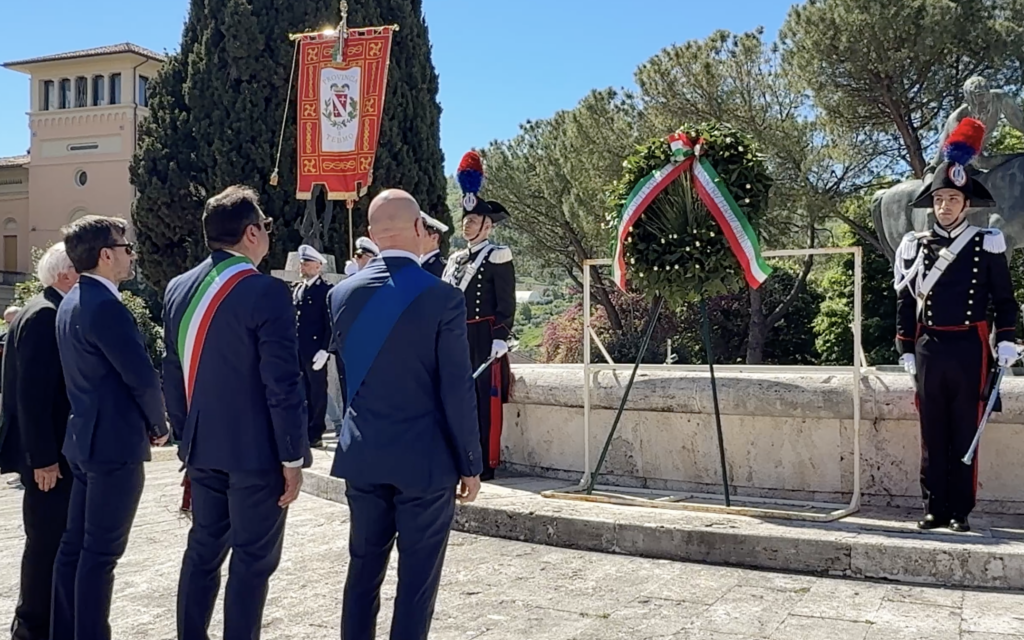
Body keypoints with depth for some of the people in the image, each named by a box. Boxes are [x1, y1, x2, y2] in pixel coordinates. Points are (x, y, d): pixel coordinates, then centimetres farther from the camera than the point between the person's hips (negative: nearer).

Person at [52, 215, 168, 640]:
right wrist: (158, 425, -3)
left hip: (86, 438, 10)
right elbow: (143, 377, -20)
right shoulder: (105, 306, -19)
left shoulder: (72, 302, 12)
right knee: (101, 551, -1)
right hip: (116, 442, -10)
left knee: (75, 544, 16)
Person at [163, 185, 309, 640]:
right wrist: (292, 457, -10)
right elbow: (282, 385, -19)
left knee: (203, 549, 19)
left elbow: (173, 376, 10)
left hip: (202, 449, 7)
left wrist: (186, 439, 18)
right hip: (256, 451, -7)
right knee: (253, 559, 5)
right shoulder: (267, 293, -18)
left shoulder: (178, 289, 4)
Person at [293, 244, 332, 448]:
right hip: (297, 350, 7)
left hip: (315, 351, -6)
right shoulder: (296, 288, 15)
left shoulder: (326, 290, -6)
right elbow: (291, 318, 15)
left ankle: (315, 434, 7)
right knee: (302, 391, 11)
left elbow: (330, 323, -10)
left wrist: (324, 350, -17)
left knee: (317, 391, 1)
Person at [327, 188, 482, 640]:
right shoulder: (443, 298, -14)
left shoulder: (343, 294, 0)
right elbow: (457, 392, -12)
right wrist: (471, 463, -4)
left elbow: (347, 372, 8)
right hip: (425, 459, -4)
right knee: (417, 576, 7)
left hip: (362, 455, 5)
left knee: (364, 567, 16)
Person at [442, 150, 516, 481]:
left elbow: (506, 304, -9)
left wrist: (500, 338, -17)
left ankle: (487, 462, 3)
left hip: (485, 338, -7)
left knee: (487, 399, -4)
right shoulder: (455, 259, 17)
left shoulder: (498, 257, -4)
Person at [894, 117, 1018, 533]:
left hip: (969, 348, -2)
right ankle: (936, 508, 14)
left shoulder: (987, 244, 2)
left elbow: (1005, 299, 5)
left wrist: (1005, 342, -4)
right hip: (928, 350, 2)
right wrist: (905, 350, 7)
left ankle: (961, 511, 11)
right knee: (933, 434, 6)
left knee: (965, 433, 3)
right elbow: (905, 301, 10)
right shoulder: (914, 246, 7)